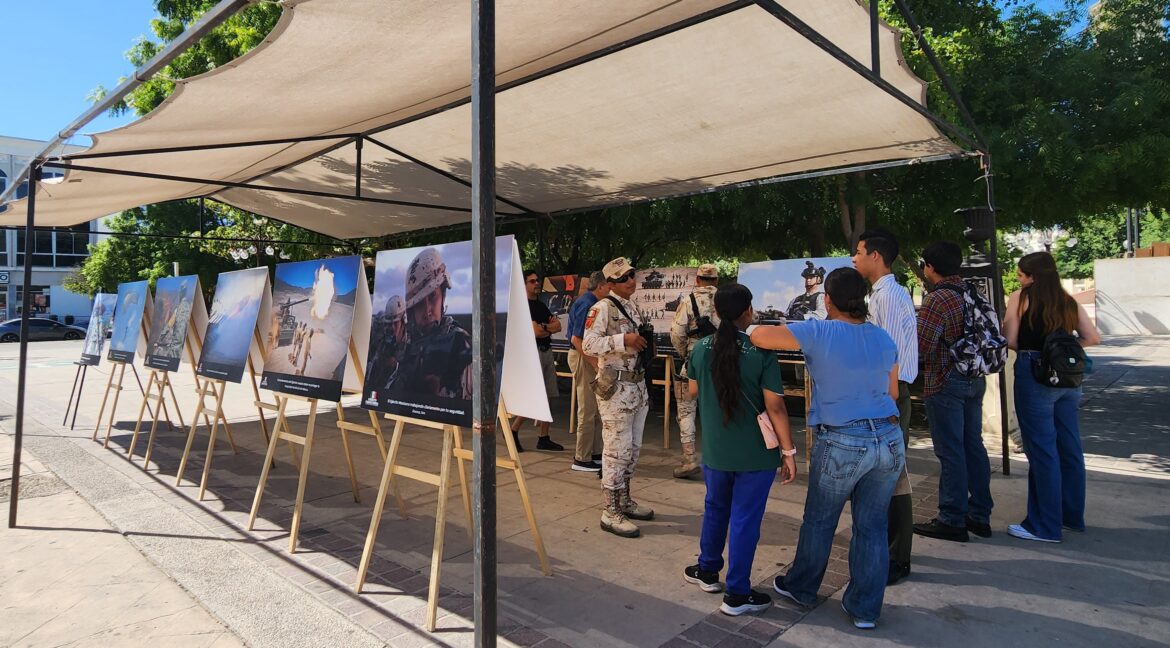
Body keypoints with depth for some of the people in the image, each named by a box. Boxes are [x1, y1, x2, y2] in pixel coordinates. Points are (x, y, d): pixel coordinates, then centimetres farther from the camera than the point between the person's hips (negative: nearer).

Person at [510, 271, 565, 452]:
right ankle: (513, 431, 9)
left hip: (547, 352, 8)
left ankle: (544, 438, 14)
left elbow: (558, 326, 10)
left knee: (546, 397, 8)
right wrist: (549, 327, 2)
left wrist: (543, 327, -7)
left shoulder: (542, 306, 18)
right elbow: (535, 331, -16)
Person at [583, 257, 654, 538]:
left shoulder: (632, 308, 16)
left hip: (638, 386, 9)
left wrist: (646, 347, 8)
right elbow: (588, 344, -21)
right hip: (615, 387, -9)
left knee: (633, 448, 15)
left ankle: (624, 501, 29)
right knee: (617, 450, -5)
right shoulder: (602, 308, -10)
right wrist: (624, 339, -26)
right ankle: (611, 513, 4)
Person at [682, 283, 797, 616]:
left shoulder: (701, 348, -4)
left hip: (715, 449, 4)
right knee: (745, 519, 7)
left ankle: (708, 570, 39)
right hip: (755, 453, -4)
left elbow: (693, 392, 9)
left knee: (715, 509, 23)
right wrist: (788, 451, -8)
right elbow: (775, 406, -17)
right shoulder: (762, 353, -17)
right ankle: (737, 594, 18)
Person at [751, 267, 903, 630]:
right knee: (872, 527, 14)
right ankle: (865, 610, 26)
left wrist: (758, 331, 4)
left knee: (819, 522, 15)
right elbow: (892, 394, 12)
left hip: (841, 445, -4)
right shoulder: (883, 339, 4)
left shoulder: (819, 333, -13)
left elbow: (758, 336, -18)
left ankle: (801, 587, 35)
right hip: (889, 441, 5)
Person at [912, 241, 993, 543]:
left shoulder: (937, 299, -17)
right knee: (974, 446, 14)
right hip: (975, 379, 8)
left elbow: (923, 347, -20)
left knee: (951, 452, -1)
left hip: (946, 382, -8)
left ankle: (952, 521, 7)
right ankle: (980, 515, 23)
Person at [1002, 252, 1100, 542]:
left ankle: (1045, 526, 5)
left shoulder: (1020, 297, -5)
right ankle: (1073, 516, 28)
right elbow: (1093, 337, 8)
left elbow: (1009, 341, -7)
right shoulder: (1069, 301, 10)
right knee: (1069, 447, 14)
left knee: (1042, 450, -2)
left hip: (1034, 375, -6)